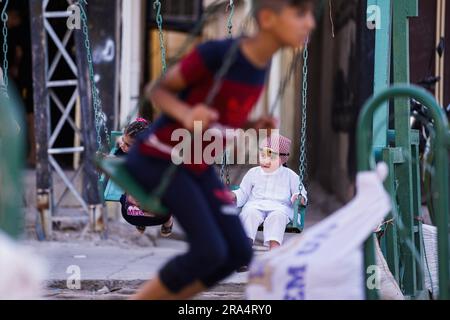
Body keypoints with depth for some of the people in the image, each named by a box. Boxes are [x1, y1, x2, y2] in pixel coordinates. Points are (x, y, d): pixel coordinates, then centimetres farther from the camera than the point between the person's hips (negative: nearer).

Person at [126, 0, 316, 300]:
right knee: (209, 251, -17)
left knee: (239, 253, 1)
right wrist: (186, 114, -32)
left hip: (197, 165, 8)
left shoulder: (262, 61, -2)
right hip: (158, 159, -8)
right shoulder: (217, 53, -26)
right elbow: (157, 90, -13)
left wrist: (255, 127, -8)